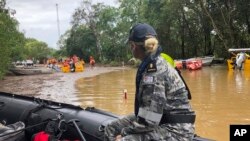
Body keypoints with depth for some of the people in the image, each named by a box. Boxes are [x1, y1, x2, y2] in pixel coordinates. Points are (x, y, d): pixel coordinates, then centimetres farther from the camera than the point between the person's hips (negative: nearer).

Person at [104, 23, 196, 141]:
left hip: (175, 129, -10)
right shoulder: (154, 64, 6)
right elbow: (145, 105, 13)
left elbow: (148, 120, -25)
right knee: (111, 129, 10)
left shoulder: (154, 71, -23)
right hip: (163, 121, 10)